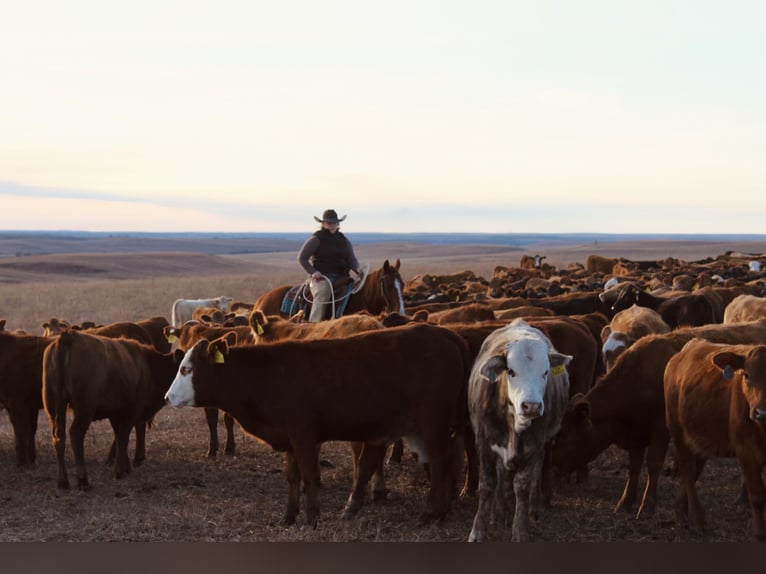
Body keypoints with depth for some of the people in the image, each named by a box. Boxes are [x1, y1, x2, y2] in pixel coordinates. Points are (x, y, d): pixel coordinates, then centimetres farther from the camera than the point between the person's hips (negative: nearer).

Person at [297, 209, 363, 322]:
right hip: (321, 277, -5)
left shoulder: (344, 240, 18)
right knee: (323, 292, -35)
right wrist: (312, 272, -15)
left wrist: (357, 269, -11)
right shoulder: (316, 239, 2)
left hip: (341, 276, 5)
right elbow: (302, 258, 0)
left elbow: (352, 259, 13)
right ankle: (313, 323, -35)